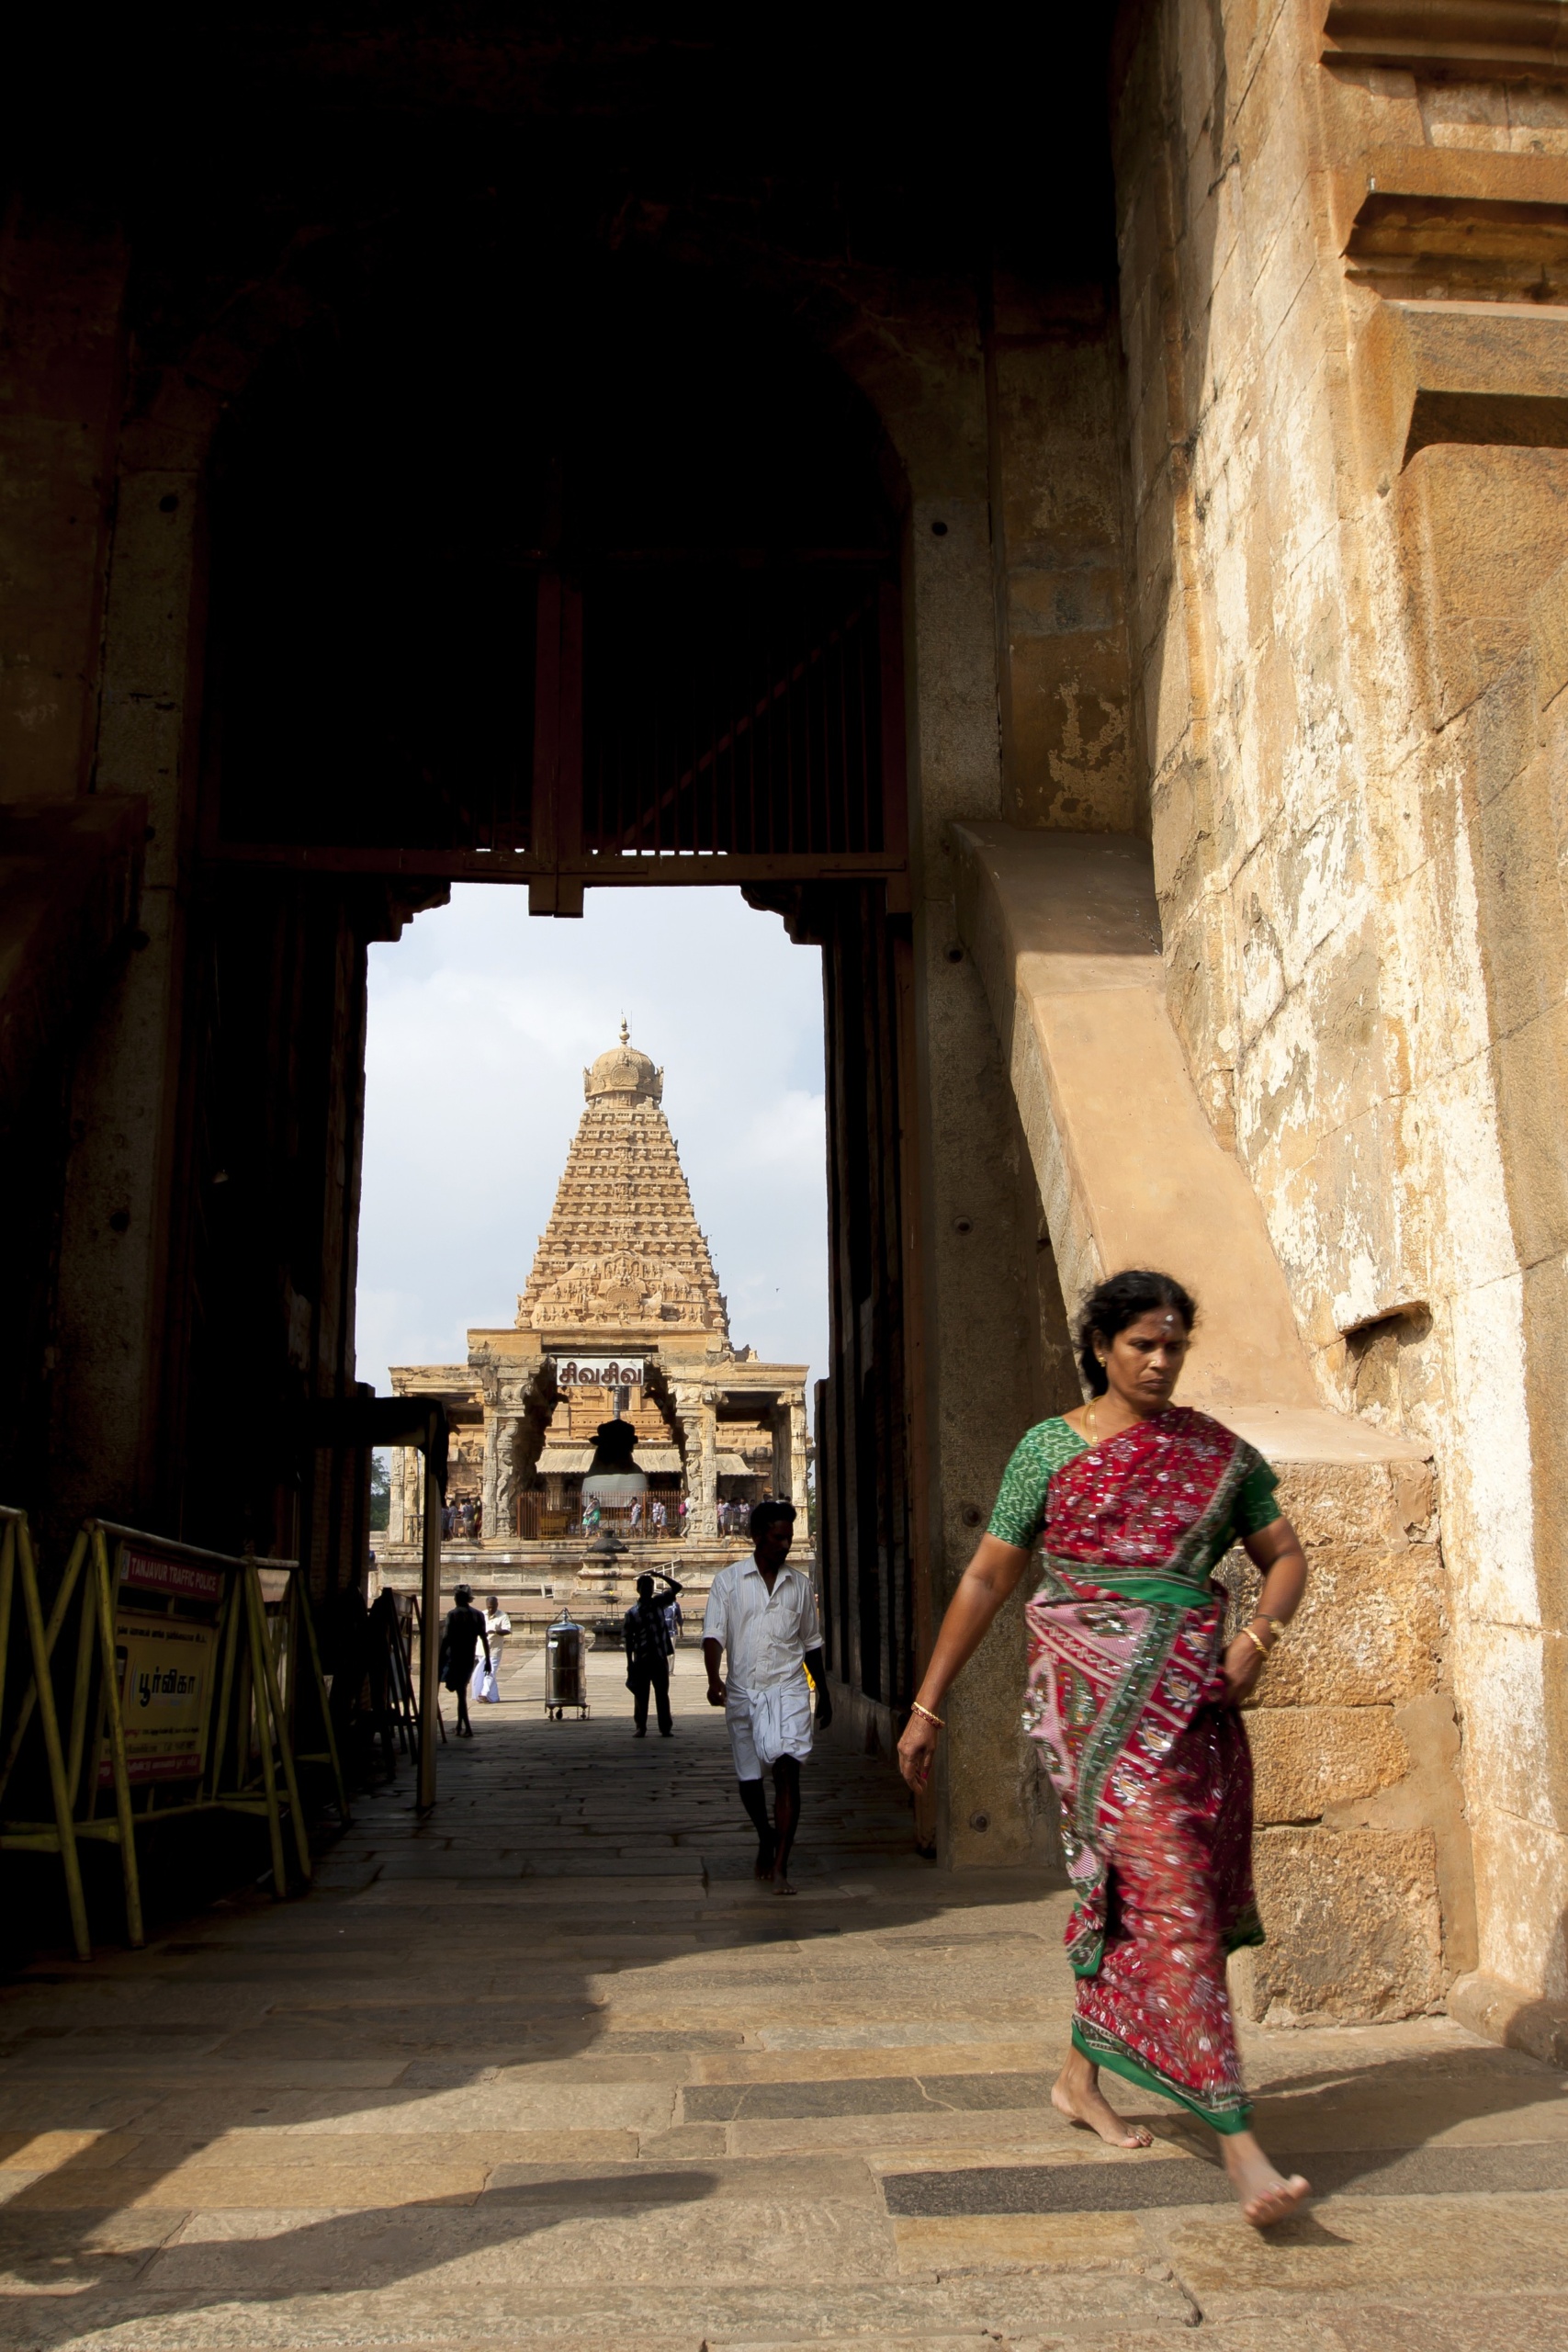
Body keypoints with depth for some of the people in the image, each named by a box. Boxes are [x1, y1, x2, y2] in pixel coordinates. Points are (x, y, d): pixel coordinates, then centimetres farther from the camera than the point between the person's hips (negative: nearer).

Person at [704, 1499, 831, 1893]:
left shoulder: (800, 1584, 9)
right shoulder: (729, 1580, 2)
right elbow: (714, 1633, -7)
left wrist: (824, 1693, 22)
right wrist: (713, 1679, -23)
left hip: (788, 1688, 0)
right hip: (743, 1690, 0)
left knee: (787, 1770, -15)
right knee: (749, 1777, 10)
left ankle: (780, 1867, -13)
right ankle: (766, 1839, 38)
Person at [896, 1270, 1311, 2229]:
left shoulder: (1222, 1452, 10)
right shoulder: (1052, 1446, 2)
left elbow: (1286, 1556, 15)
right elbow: (985, 1581, 4)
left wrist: (1261, 1632, -7)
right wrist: (928, 1707, 5)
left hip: (1193, 1693, 4)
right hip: (1097, 1684, -4)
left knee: (1133, 1893, 11)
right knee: (1168, 1893, -12)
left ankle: (1081, 2077, 32)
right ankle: (1237, 2135, -11)